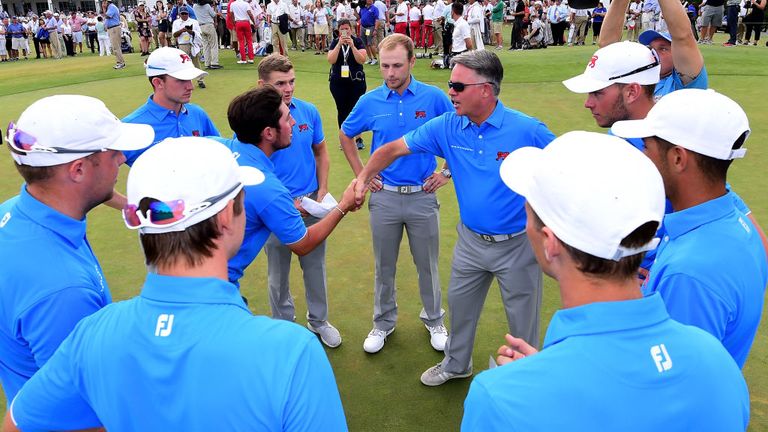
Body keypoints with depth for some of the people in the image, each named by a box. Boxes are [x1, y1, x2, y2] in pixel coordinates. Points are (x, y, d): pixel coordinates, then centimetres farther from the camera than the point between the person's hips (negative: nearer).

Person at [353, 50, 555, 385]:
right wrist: (363, 179, -15)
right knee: (460, 305, 22)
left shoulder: (528, 131, -20)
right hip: (470, 241, 4)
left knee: (523, 319, 13)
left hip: (517, 244, -4)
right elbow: (395, 148, -3)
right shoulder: (447, 126, -8)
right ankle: (456, 364, 49)